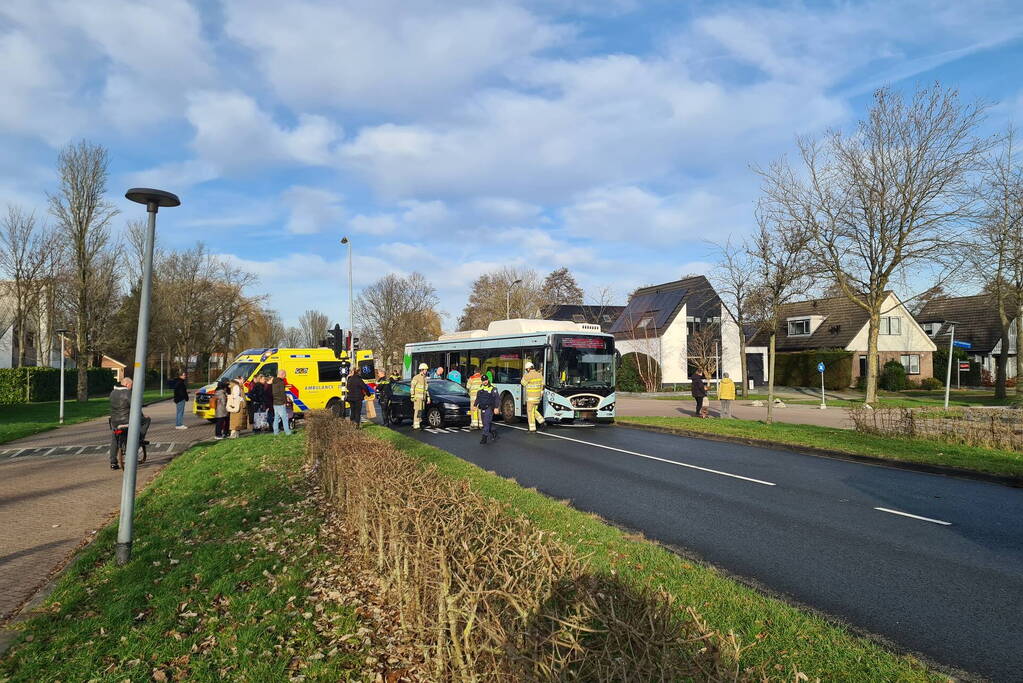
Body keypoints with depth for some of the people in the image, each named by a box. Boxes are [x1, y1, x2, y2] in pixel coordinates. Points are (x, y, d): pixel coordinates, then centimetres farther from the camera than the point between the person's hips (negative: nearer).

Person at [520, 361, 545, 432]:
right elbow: (542, 385, 9)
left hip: (531, 397, -7)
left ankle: (532, 428, 5)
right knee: (534, 411, 22)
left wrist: (524, 375, 7)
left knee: (530, 412, 2)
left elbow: (523, 383, 0)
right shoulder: (539, 375, 6)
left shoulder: (528, 376, -16)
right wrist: (541, 393, 16)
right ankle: (542, 422, 9)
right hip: (538, 396, 7)